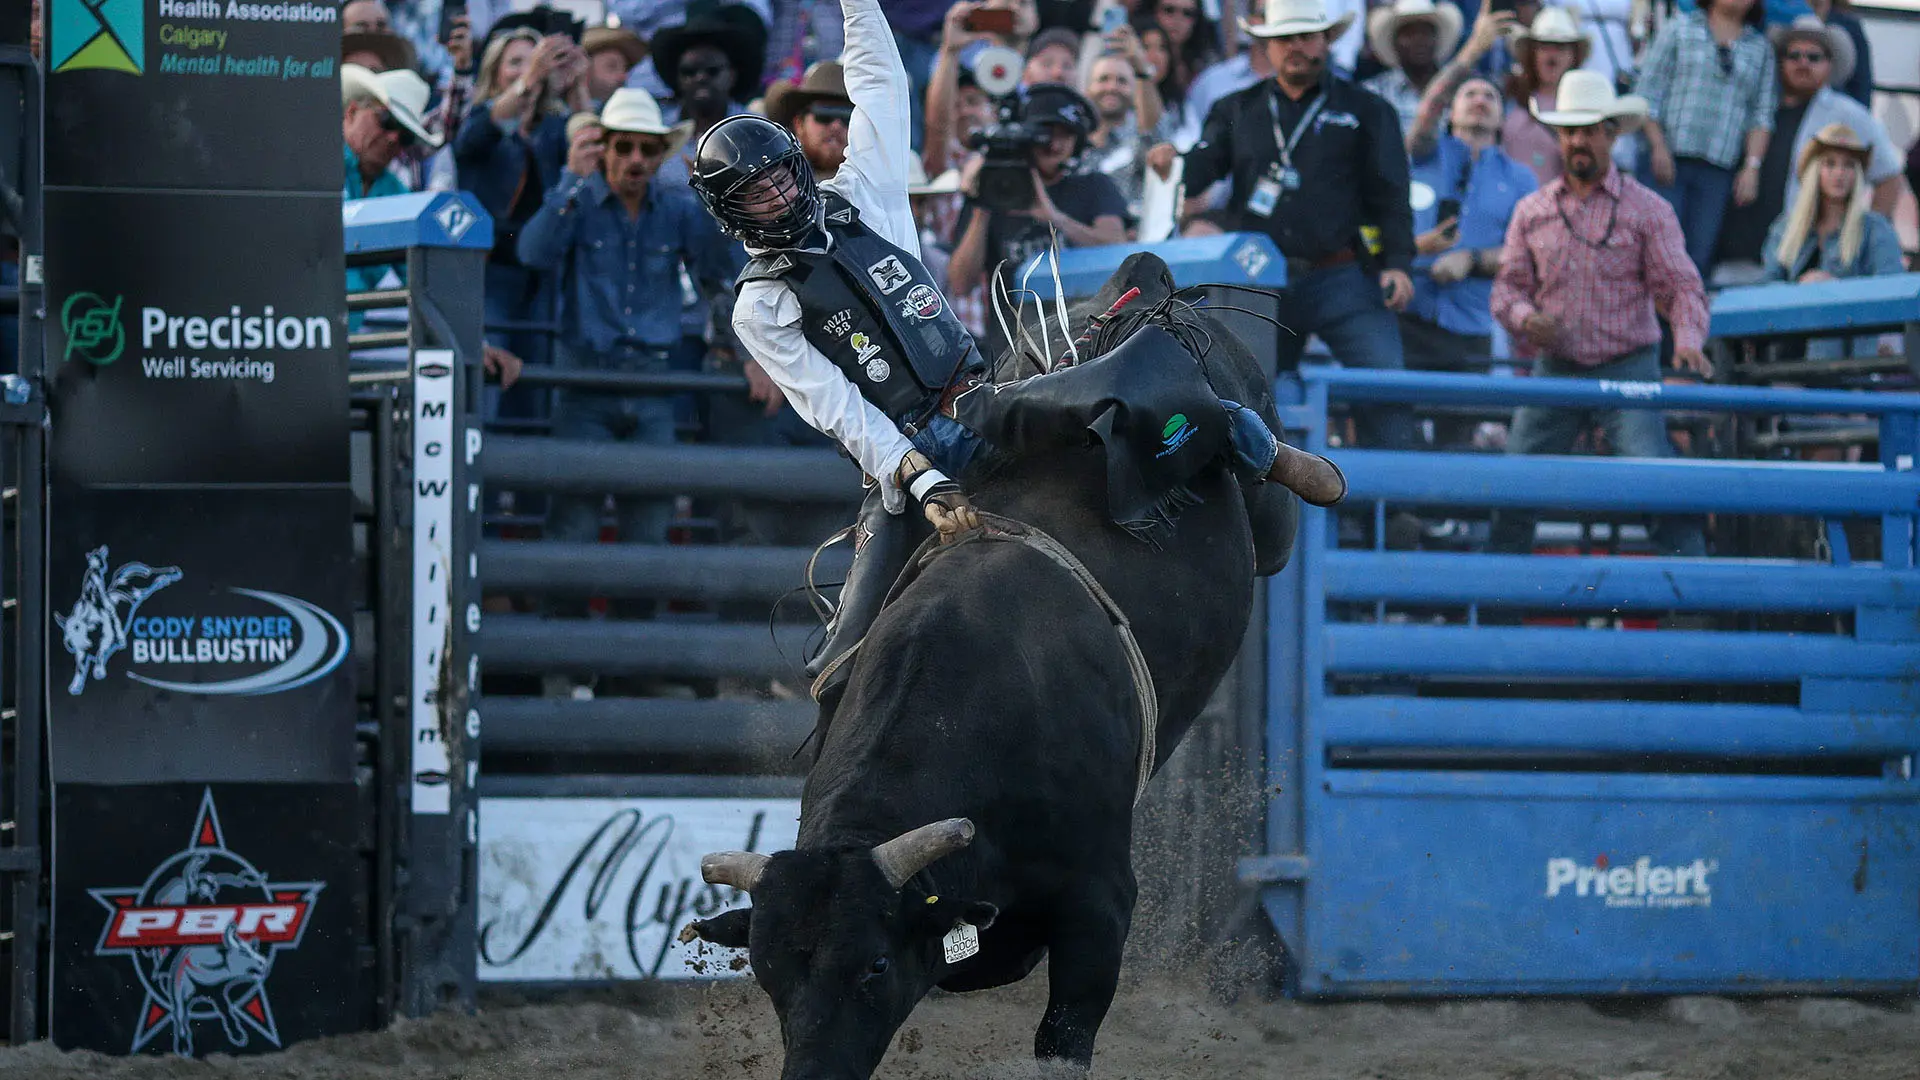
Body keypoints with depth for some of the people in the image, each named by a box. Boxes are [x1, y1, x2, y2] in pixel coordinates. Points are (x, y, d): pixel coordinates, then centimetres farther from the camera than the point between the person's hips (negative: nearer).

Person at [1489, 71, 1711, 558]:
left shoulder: (1648, 210, 1)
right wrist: (1525, 317, -11)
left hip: (1628, 370, -3)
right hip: (1555, 370, 3)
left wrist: (1688, 338, -22)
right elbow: (1508, 285, 13)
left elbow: (1682, 287, -2)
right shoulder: (1531, 211, 10)